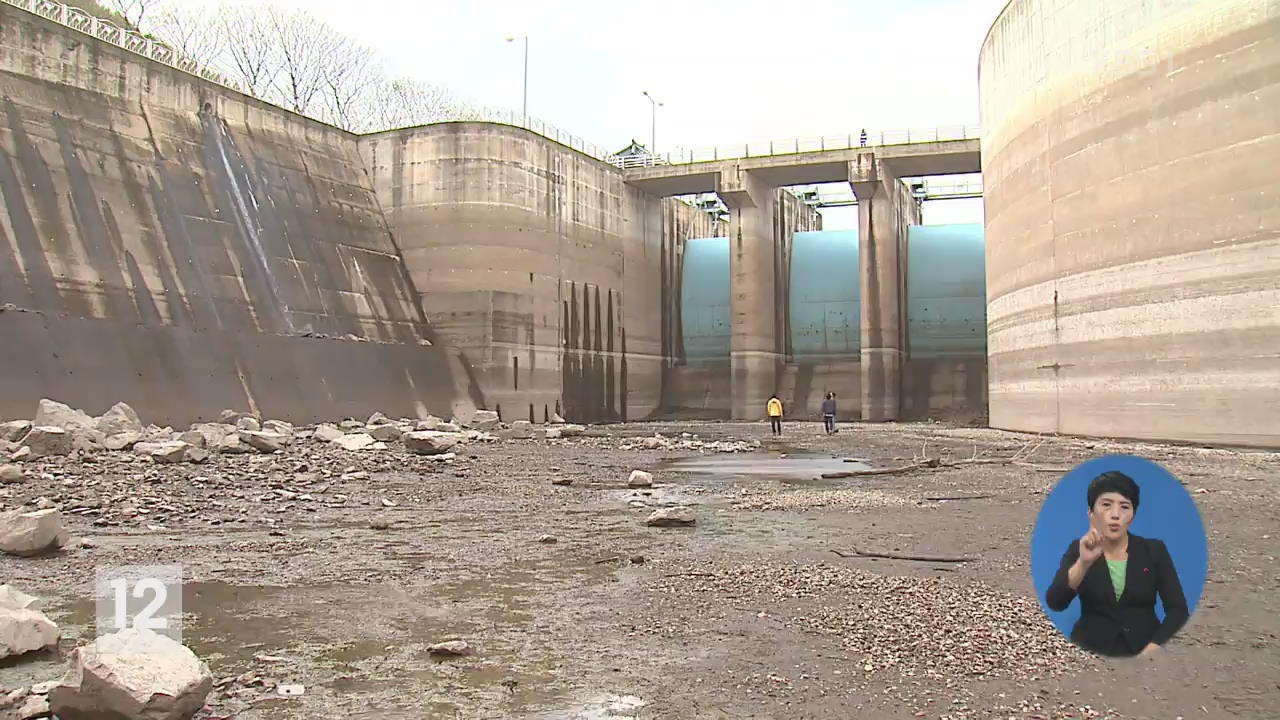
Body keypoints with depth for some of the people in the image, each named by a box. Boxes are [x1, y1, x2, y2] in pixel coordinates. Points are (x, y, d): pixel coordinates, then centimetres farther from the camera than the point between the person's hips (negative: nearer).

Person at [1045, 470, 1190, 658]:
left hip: (1143, 649, 1)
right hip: (1092, 650, -1)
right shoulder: (1079, 550, 1)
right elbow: (1055, 604, -12)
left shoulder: (1154, 550, 4)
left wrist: (1151, 650, -14)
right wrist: (1084, 562, -26)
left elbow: (1178, 609, 0)